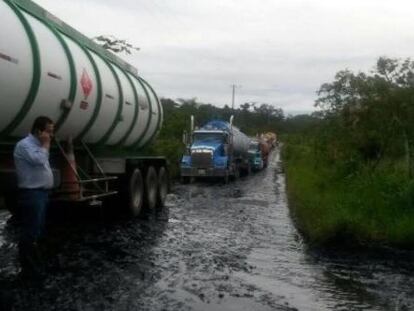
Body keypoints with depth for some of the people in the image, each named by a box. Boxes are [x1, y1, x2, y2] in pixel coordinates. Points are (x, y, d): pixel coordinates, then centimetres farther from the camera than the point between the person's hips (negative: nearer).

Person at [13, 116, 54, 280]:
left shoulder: (37, 145, 18)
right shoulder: (24, 145, -13)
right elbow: (38, 161, -27)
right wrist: (45, 145, -16)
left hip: (41, 192, 11)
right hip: (32, 194, -10)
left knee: (37, 231, 15)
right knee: (30, 233, -6)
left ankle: (34, 264, 24)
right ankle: (29, 268, 1)